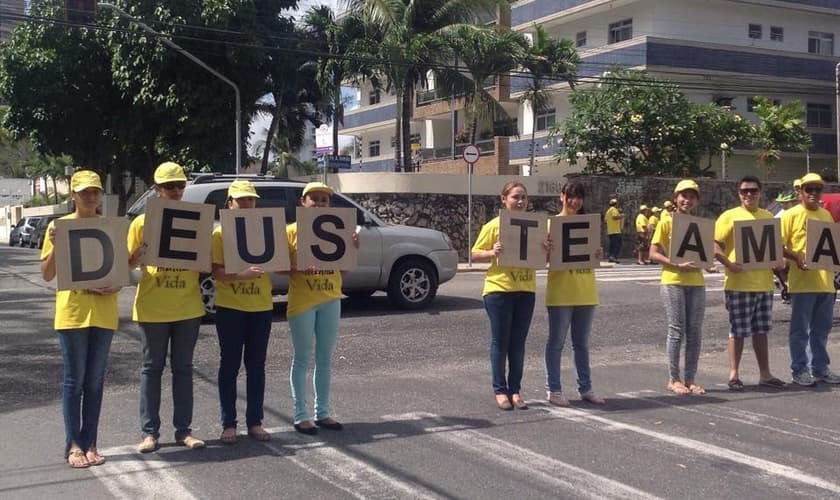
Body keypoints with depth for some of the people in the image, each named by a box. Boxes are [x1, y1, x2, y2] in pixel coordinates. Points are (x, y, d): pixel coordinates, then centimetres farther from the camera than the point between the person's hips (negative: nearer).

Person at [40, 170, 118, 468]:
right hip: (72, 312, -2)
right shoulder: (59, 226, 0)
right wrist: (56, 245, -17)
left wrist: (115, 285, -9)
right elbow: (47, 275, -1)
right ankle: (73, 446, 8)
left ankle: (90, 444, 13)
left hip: (104, 313, 3)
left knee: (95, 381, 7)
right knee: (74, 380, 1)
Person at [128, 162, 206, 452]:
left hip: (188, 307, 2)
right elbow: (129, 263, 2)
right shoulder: (142, 222, 1)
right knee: (152, 368, 5)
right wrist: (140, 254, -20)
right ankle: (149, 431, 11)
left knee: (183, 368, 7)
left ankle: (183, 430, 13)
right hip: (152, 308, -2)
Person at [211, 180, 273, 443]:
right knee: (230, 365, 3)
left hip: (261, 307, 3)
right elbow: (216, 271, -12)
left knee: (256, 365, 8)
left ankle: (255, 422, 17)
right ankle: (229, 424, 11)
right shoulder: (220, 233, -2)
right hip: (230, 308, -3)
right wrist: (242, 274, -29)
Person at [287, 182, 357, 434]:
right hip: (302, 301, -4)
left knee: (325, 359, 10)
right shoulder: (292, 231, -3)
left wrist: (353, 247, -8)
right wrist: (295, 269, -24)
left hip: (330, 300, 4)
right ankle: (301, 416, 9)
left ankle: (323, 412, 19)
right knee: (302, 359, 2)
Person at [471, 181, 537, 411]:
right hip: (499, 289, -4)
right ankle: (500, 390, 10)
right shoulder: (493, 226, -3)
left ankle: (515, 390, 16)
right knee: (500, 341, 2)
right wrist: (493, 252, -19)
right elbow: (475, 254, -2)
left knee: (518, 342, 8)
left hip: (526, 290, 4)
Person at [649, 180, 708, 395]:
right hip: (673, 281, -4)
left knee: (694, 332, 4)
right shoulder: (666, 223, -2)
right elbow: (653, 254, -6)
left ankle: (690, 379, 13)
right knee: (677, 330, -4)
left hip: (696, 282, 4)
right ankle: (674, 379, 7)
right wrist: (677, 265, -18)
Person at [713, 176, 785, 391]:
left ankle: (765, 374, 21)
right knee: (738, 331, 0)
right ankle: (734, 374, 9)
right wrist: (729, 264, -20)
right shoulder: (729, 216, -3)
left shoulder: (768, 217, 13)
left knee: (761, 331, 12)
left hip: (764, 283, 5)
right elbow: (714, 245, -7)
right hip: (739, 283, -5)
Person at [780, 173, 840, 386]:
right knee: (800, 329, 0)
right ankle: (799, 370, 6)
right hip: (802, 281, -6)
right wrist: (796, 257, -22)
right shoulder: (791, 215, -3)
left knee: (822, 329, 12)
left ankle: (820, 368, 21)